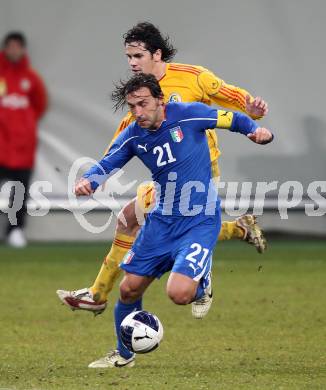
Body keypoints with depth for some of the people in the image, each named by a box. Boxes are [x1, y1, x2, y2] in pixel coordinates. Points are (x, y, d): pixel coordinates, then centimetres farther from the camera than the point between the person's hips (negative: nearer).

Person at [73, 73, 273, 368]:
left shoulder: (189, 115, -15)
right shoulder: (133, 136, -2)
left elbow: (233, 120, -2)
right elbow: (106, 165, 4)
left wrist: (257, 130, -21)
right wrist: (87, 181, -18)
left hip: (200, 222, -5)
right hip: (162, 220, 5)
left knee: (179, 293, -23)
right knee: (129, 288, 5)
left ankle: (202, 284, 15)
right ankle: (123, 355, 29)